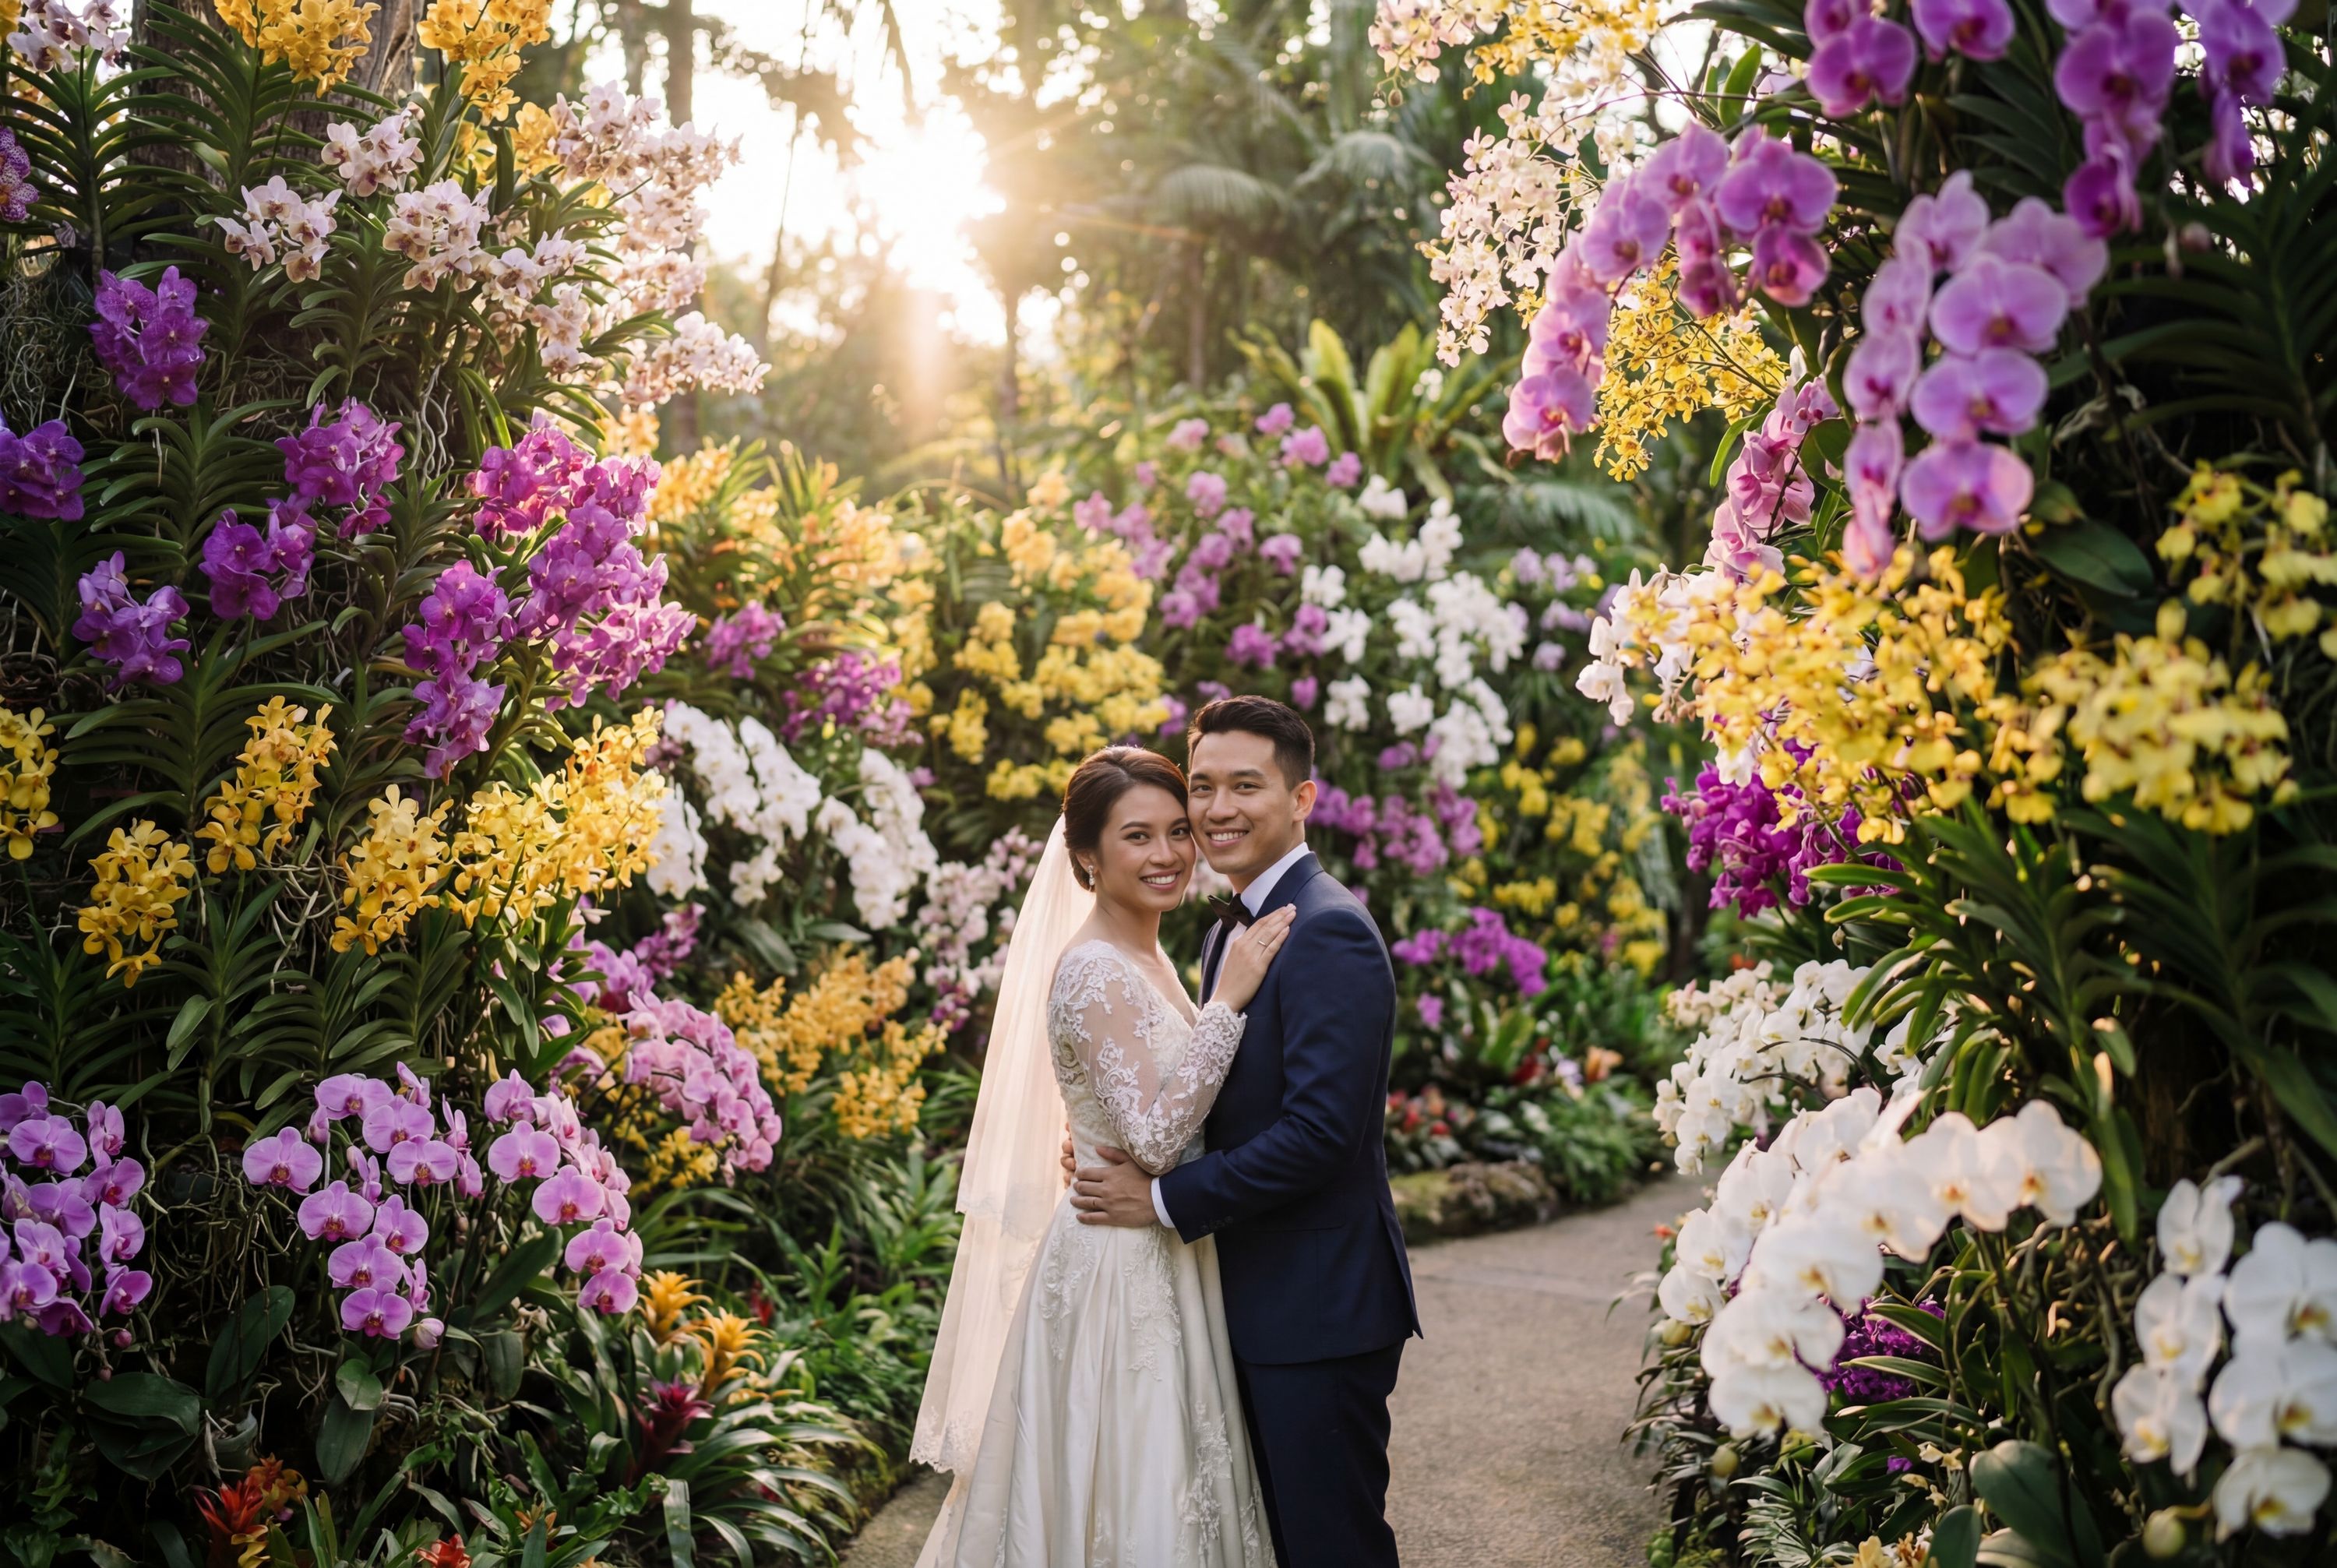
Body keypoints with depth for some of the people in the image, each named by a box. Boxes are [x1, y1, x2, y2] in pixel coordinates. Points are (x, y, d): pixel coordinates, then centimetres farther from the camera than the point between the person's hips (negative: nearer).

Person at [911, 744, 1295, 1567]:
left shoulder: (1146, 960, 10)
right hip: (1122, 1274, -9)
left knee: (1161, 1491, 17)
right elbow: (1153, 1138, -27)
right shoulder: (1094, 971, -19)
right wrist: (1228, 1000, -25)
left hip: (1164, 1262, 9)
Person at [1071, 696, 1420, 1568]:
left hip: (1318, 1304, -10)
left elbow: (1320, 1129, -25)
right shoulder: (1232, 933, 14)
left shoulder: (1328, 932, -17)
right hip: (1258, 1300, 10)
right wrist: (1135, 1155, -2)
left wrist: (1165, 1200, -17)